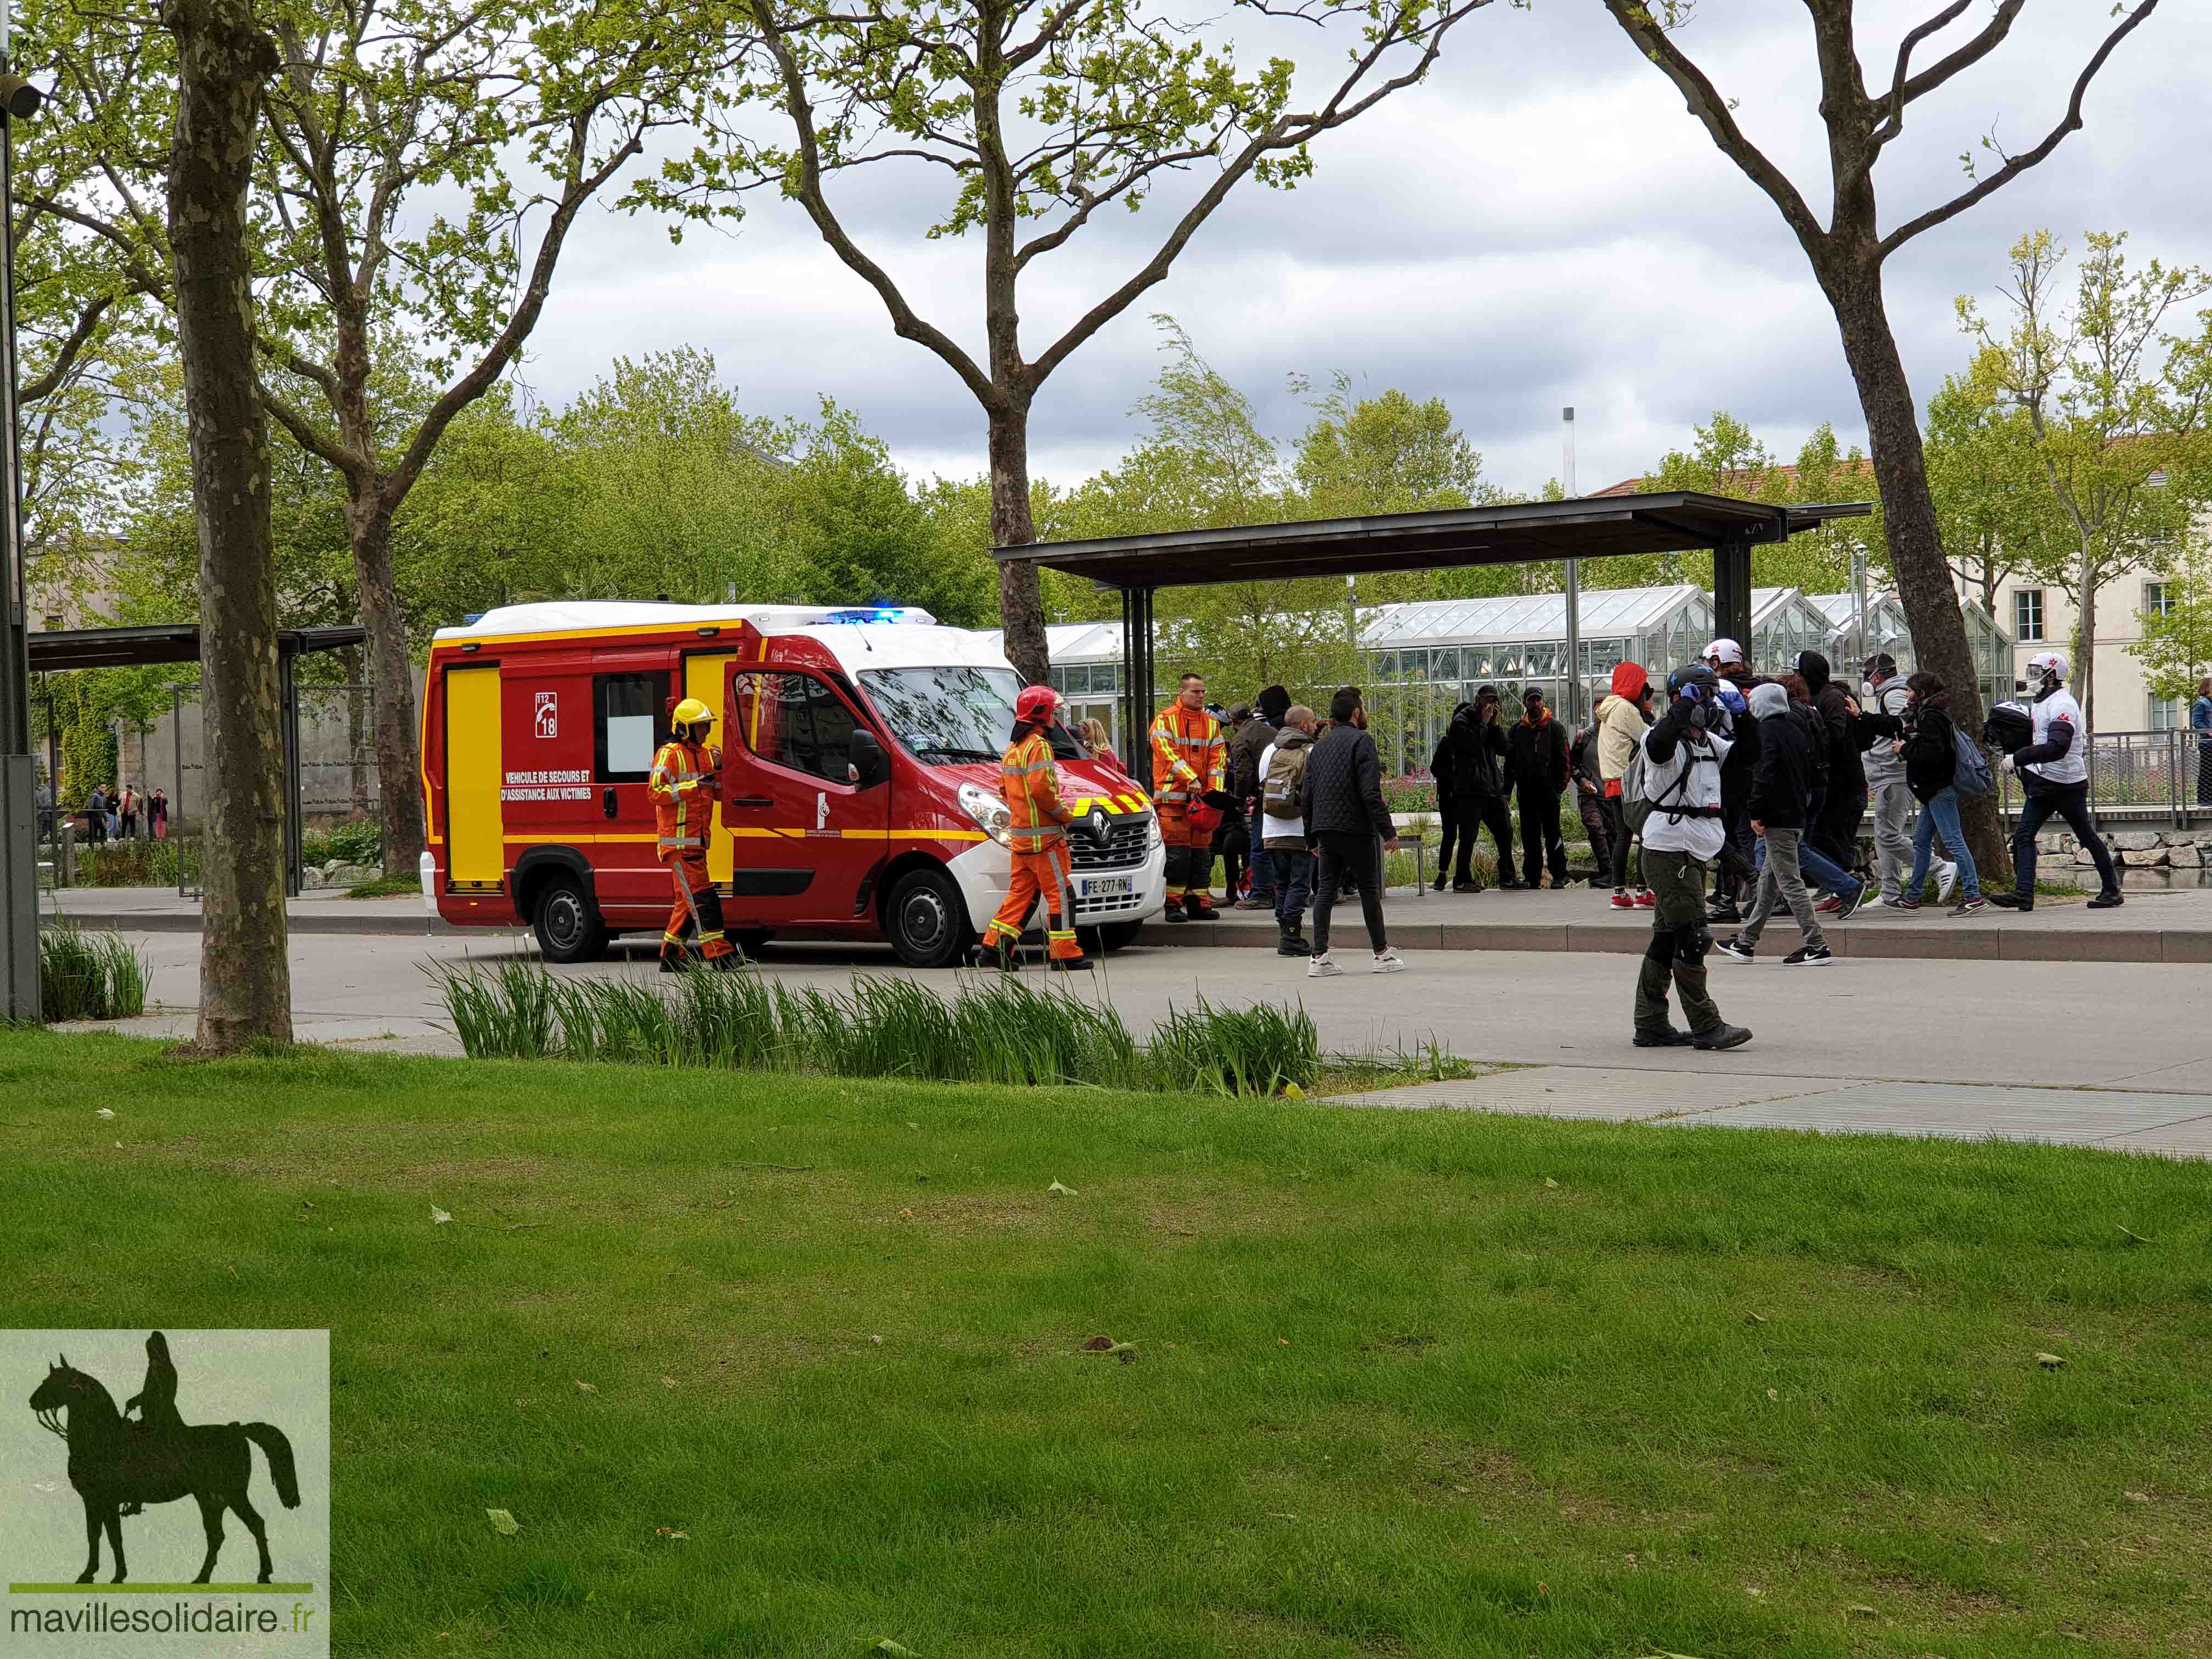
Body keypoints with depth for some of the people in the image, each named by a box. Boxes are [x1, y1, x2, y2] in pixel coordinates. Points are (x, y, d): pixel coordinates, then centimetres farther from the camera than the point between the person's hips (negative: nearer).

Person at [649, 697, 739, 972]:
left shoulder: (704, 754, 16)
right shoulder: (670, 754, -9)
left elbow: (719, 793, 17)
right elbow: (655, 791, -17)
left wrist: (717, 768, -1)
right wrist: (693, 786, -23)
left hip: (696, 843, 9)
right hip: (678, 843, -9)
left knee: (687, 901, 12)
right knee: (703, 898, -12)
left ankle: (670, 957, 19)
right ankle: (720, 955, -13)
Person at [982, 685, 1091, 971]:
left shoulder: (1013, 749, 17)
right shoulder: (1038, 745, -14)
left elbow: (1004, 790, 23)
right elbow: (1040, 787, -24)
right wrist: (1064, 813, -13)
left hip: (1020, 834, 9)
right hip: (1043, 835, -9)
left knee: (1022, 892, 14)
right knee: (1060, 893, -5)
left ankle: (996, 942, 11)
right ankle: (1064, 954, -5)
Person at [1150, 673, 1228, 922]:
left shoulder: (1211, 723, 15)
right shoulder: (1166, 720, -1)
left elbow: (1218, 757, 9)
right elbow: (1168, 752, -12)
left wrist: (1215, 788, -6)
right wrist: (1190, 779, -20)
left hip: (1203, 796, 5)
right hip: (1172, 796, -5)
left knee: (1201, 852, 7)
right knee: (1176, 852, -7)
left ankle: (1199, 904, 13)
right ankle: (1173, 905, -2)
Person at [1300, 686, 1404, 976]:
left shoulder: (1320, 746, 15)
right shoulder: (1361, 741, -7)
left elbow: (1306, 796, 15)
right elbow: (1370, 792, -17)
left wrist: (1312, 836, 21)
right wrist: (1388, 829, -14)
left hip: (1325, 830, 6)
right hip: (1356, 829, -6)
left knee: (1326, 889, 6)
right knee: (1370, 890, 4)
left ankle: (1320, 957, -1)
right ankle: (1383, 954, 9)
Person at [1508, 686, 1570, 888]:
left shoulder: (1555, 728, 5)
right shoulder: (1517, 729, 13)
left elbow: (1563, 759, 2)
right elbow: (1509, 761, 13)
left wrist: (1560, 785, -8)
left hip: (1549, 789, -3)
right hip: (1525, 790, 3)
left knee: (1552, 833, -4)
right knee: (1529, 835, 5)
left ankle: (1559, 875, -1)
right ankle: (1533, 877, 9)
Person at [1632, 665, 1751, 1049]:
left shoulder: (1709, 741, 17)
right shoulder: (1669, 740, -12)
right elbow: (1658, 744, -35)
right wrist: (1685, 704, -28)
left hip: (1694, 854, 10)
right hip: (1670, 848, -10)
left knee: (1667, 938, 12)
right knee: (1691, 938, -11)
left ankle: (1650, 1025, 18)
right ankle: (1706, 1027, -9)